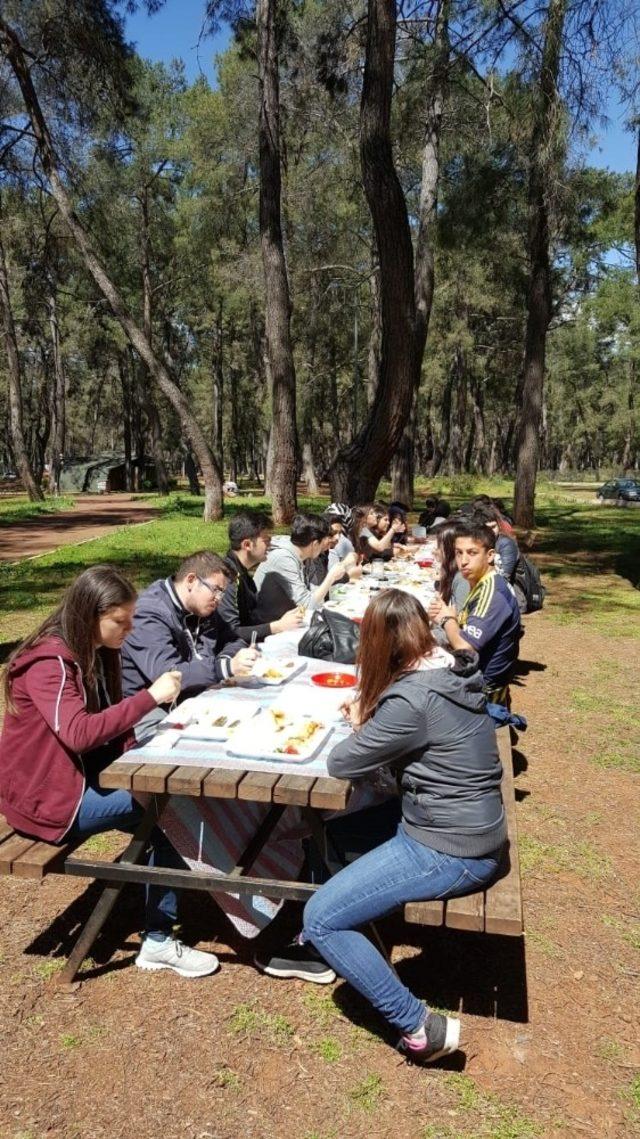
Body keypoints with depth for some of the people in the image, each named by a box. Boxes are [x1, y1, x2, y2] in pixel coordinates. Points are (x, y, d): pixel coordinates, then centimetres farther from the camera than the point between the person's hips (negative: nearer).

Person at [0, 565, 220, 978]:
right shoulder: (50, 662, -19)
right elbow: (79, 733, -32)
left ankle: (159, 939, -7)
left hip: (87, 777, 8)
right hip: (48, 796, -8)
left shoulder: (97, 652, 6)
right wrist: (151, 697, -31)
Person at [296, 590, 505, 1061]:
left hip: (447, 852, -9)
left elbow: (341, 764, -15)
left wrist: (359, 727, 3)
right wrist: (369, 715, 3)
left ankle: (420, 1027, 5)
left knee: (320, 918, -3)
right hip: (474, 833, 9)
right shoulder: (456, 674, 1)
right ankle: (350, 945, 30)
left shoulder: (411, 698, -26)